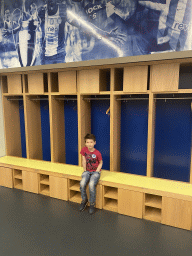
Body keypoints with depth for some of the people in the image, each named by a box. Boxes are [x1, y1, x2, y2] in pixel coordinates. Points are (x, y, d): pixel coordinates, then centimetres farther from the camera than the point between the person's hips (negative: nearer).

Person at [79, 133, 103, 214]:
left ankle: (92, 204, -5)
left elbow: (100, 163, 0)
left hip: (95, 171, -3)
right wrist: (85, 170, 0)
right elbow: (84, 161, 3)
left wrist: (96, 171, -10)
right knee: (82, 183, -24)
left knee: (91, 185, -29)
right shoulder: (84, 149, -5)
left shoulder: (97, 153, -14)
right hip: (87, 171, 3)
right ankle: (84, 200, 3)